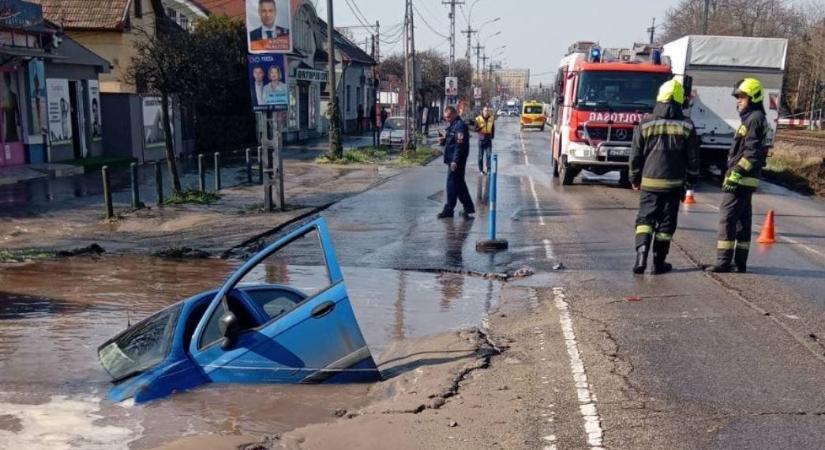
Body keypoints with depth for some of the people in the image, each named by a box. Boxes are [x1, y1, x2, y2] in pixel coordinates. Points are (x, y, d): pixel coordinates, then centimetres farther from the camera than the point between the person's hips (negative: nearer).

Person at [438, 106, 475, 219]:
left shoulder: (460, 126, -15)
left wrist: (455, 161, -25)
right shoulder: (452, 125, 16)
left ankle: (449, 210, 4)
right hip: (452, 160, 10)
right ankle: (468, 208, 20)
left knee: (452, 184, -4)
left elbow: (460, 144, -21)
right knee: (459, 184, 14)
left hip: (457, 160, -10)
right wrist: (443, 140, 2)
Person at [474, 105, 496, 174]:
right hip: (481, 139, -1)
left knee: (489, 155, -4)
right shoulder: (478, 119, -5)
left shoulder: (491, 118, 2)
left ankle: (488, 169, 2)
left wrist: (492, 136, 10)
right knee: (481, 155, 5)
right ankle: (481, 169, 15)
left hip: (489, 139, 1)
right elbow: (475, 129, -6)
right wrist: (481, 127, -22)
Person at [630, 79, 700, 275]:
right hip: (674, 183, 0)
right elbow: (693, 158, 4)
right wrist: (690, 181, 15)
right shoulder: (686, 126, -1)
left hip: (649, 182, 0)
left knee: (645, 219, 5)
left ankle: (641, 254, -14)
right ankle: (659, 262, 11)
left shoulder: (645, 124, -3)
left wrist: (635, 179, 13)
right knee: (666, 223, 8)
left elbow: (635, 155, 1)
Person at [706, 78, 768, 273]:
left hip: (742, 179, -11)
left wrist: (736, 174, -23)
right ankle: (740, 262, 19)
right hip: (744, 180, 11)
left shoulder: (755, 119, -12)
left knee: (727, 218, -10)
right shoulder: (750, 118, 20)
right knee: (742, 219, 12)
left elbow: (751, 152, -20)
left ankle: (724, 261, -10)